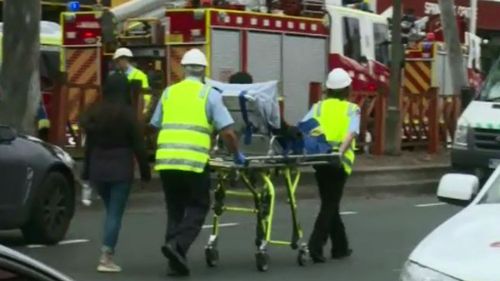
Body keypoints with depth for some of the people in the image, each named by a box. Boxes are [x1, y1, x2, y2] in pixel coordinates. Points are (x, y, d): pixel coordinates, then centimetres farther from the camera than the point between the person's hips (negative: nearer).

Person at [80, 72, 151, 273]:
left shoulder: (94, 113, 4)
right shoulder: (126, 113, -10)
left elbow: (89, 144, 9)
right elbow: (137, 145, -8)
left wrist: (86, 172, 15)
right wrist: (145, 170, 1)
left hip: (98, 167, 5)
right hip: (121, 168, -5)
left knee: (111, 211, 18)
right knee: (115, 213, -2)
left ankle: (107, 255, 15)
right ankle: (106, 258, -8)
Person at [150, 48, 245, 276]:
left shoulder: (169, 93, 15)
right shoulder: (210, 94, 3)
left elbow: (155, 126, 22)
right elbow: (227, 132, -2)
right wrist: (237, 155, 15)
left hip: (165, 160, 4)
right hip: (194, 162, -4)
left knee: (175, 210, 15)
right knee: (197, 208, 9)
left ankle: (176, 261, 13)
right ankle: (177, 245, -12)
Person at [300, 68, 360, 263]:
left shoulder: (319, 106, 11)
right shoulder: (352, 109, 4)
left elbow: (302, 127, -5)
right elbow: (352, 132, -15)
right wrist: (341, 151, -25)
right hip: (339, 161, -3)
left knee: (330, 203, 16)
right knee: (330, 205, 0)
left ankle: (340, 247, 25)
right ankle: (316, 244, -16)